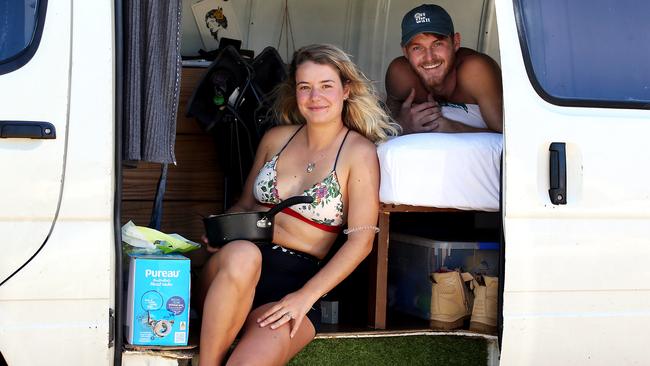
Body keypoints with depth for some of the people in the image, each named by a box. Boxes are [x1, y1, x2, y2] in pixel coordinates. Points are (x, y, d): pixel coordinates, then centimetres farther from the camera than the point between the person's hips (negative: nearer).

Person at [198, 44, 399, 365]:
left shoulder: (359, 152, -1)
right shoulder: (276, 138, 13)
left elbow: (361, 239, -7)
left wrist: (306, 296, -16)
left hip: (299, 277, -4)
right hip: (243, 263, 4)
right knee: (241, 254, -37)